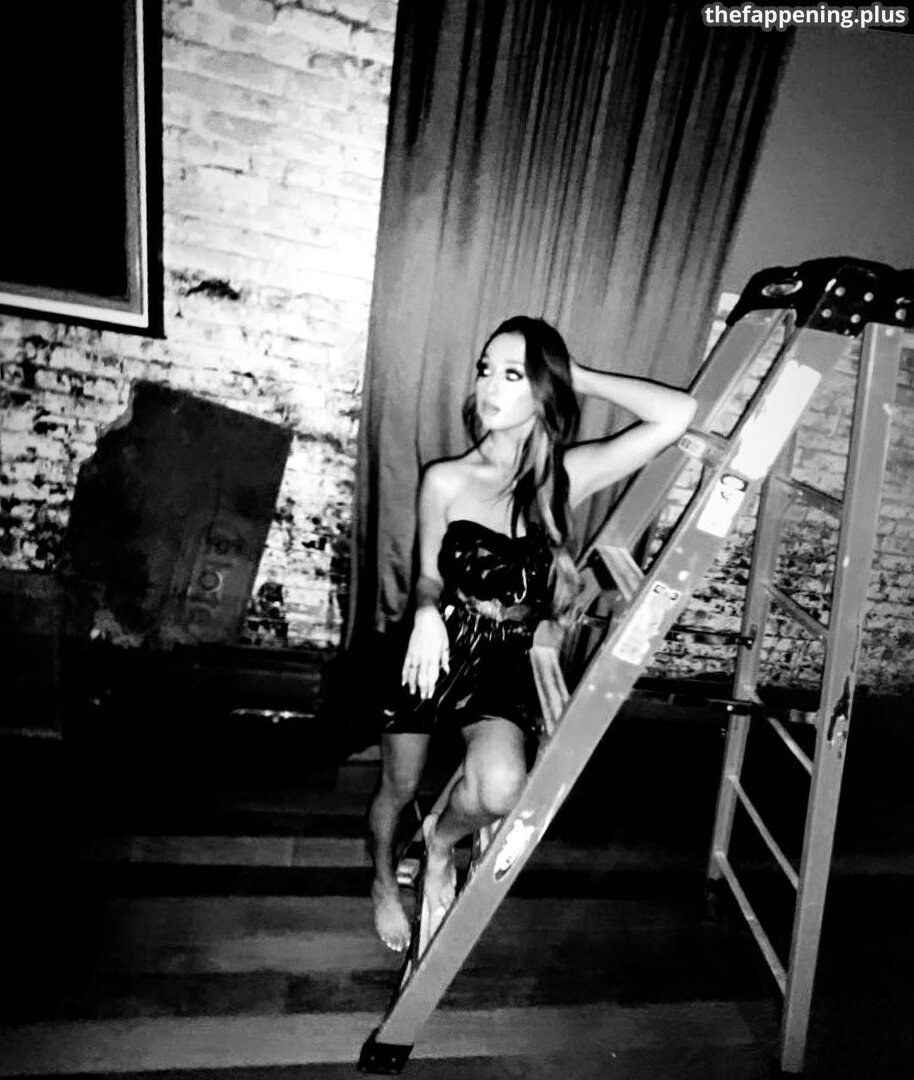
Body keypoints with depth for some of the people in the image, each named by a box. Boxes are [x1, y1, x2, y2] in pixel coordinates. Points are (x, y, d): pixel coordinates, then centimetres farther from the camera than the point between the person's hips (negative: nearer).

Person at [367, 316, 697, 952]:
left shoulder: (567, 477, -11)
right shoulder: (445, 481, -10)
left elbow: (678, 414, -20)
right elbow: (429, 576, 3)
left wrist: (580, 377, -13)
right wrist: (428, 612, -20)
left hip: (508, 663, 0)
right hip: (437, 650, 1)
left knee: (501, 791, -27)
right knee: (398, 791, 18)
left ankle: (442, 838, 13)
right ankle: (384, 882, 54)